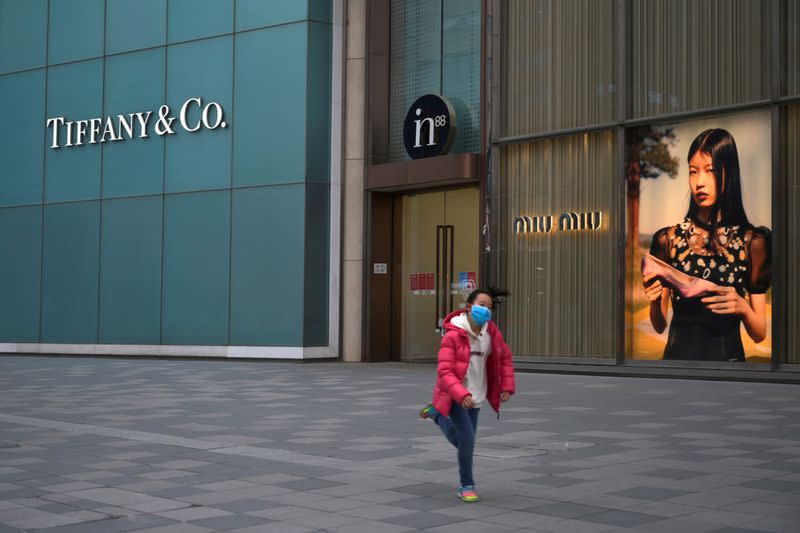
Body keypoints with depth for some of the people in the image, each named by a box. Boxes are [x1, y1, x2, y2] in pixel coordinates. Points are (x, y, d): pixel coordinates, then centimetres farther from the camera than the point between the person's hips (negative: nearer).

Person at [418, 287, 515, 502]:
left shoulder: (491, 332, -4)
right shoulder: (453, 335, -21)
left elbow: (504, 357, 13)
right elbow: (444, 372, -24)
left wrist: (507, 386, 3)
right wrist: (461, 394, -37)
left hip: (474, 397, 6)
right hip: (453, 396, -6)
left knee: (460, 441, 16)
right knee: (467, 438, -15)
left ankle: (436, 413, 41)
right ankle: (466, 486, 3)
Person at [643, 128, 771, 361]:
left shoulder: (752, 242, -1)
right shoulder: (667, 238, 1)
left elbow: (760, 333, 3)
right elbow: (659, 326, 7)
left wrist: (742, 307, -15)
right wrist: (655, 301, -12)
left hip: (727, 353, -1)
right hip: (678, 352, 1)